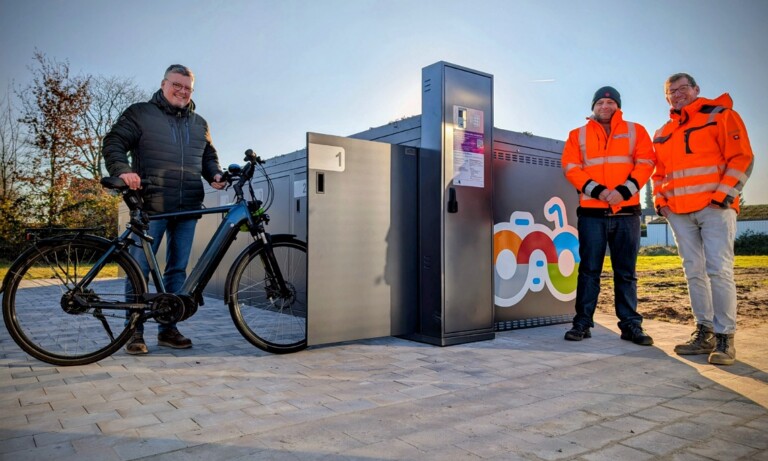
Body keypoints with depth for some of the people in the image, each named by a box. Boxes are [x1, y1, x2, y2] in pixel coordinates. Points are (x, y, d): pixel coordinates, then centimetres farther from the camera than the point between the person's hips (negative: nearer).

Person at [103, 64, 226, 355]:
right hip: (151, 206, -4)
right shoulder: (140, 113, 6)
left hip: (188, 209, 5)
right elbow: (114, 143, -1)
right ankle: (135, 332, 9)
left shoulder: (199, 124, 20)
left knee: (177, 269, 7)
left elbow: (209, 156, 26)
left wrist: (215, 174, 4)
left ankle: (168, 328, 17)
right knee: (140, 268, -2)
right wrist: (123, 170, -20)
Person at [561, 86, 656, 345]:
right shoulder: (578, 135, 12)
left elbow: (645, 163, 2)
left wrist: (624, 190, -14)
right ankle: (583, 323, 7)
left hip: (627, 212, 1)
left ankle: (630, 324, 13)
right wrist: (596, 190, -14)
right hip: (591, 212, -1)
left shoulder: (635, 131, 13)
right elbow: (570, 168, 0)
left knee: (626, 271, 6)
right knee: (589, 270, 1)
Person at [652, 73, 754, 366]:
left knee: (719, 271, -10)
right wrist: (660, 200, 7)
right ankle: (704, 333, 13)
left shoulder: (720, 115, 4)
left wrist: (724, 194, -12)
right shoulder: (663, 134, 19)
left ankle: (725, 338, -3)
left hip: (715, 207, -5)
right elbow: (659, 172, 24)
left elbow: (742, 158, -3)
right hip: (678, 212, 5)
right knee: (694, 273, 6)